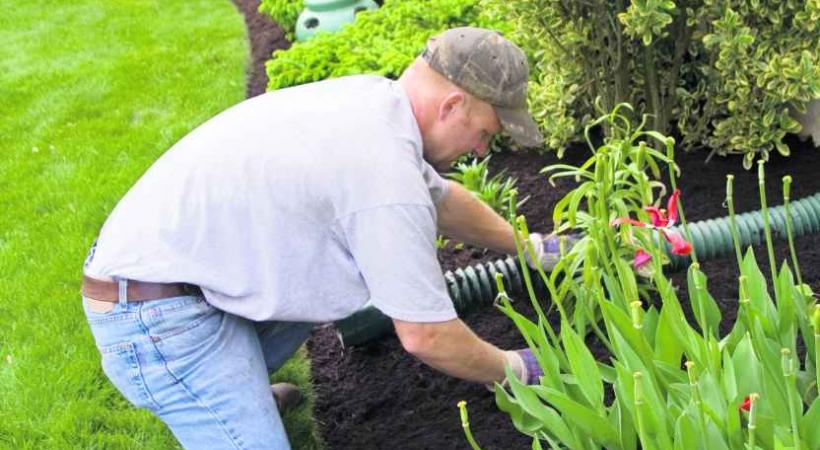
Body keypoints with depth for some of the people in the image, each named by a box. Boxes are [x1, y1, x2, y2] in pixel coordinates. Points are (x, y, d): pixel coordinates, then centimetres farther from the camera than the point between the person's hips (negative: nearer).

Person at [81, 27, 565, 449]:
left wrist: (531, 248, 31)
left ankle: (233, 389, 24)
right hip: (157, 313, -9)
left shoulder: (373, 96, 3)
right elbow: (426, 336, -17)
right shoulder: (386, 173, -24)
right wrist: (513, 370, 1)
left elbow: (442, 197, 21)